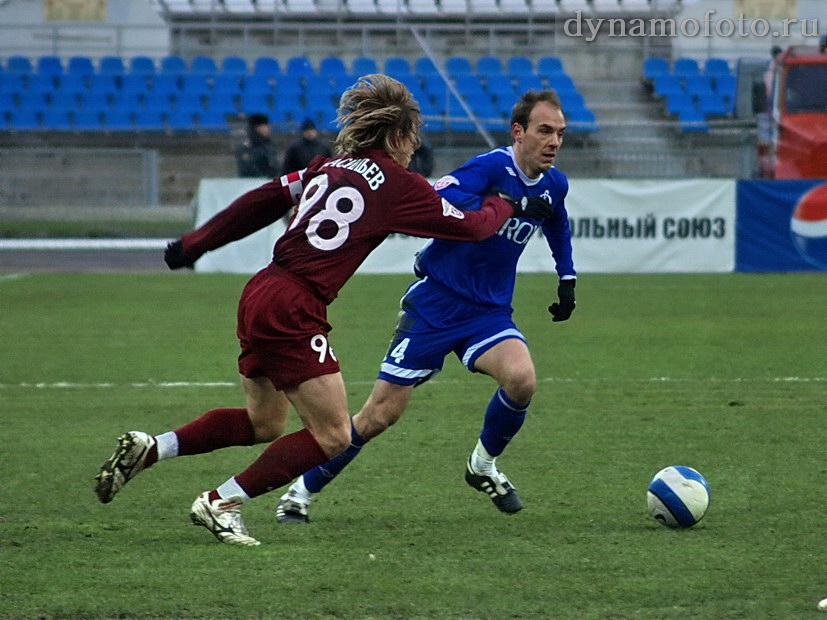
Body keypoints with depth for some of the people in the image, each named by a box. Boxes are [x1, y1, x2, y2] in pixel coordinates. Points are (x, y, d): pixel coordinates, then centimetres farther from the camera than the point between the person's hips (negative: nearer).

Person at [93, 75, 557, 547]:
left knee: (263, 424, 23)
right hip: (293, 310, -9)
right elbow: (470, 226, 3)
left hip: (261, 294, 9)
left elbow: (263, 201, 15)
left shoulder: (331, 167, 15)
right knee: (332, 436, 0)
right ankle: (222, 503, 0)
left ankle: (148, 449, 15)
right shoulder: (398, 185, -4)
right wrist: (507, 207, 23)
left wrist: (196, 243, 21)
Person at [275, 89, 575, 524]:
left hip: (488, 313, 5)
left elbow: (558, 229, 28)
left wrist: (567, 281, 24)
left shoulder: (554, 186, 4)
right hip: (435, 304, -5)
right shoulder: (492, 167, -18)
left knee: (522, 379, -26)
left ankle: (483, 466, 2)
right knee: (381, 414, -4)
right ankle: (302, 491, 15)